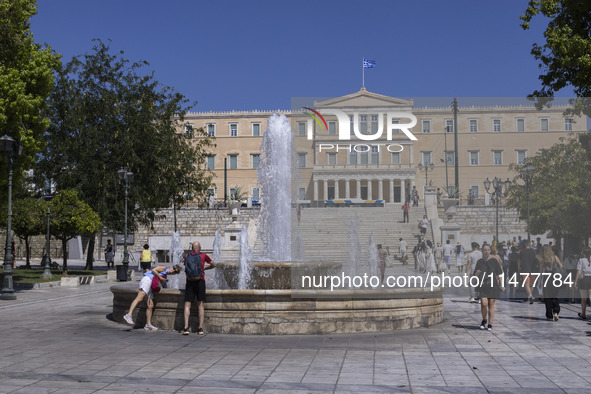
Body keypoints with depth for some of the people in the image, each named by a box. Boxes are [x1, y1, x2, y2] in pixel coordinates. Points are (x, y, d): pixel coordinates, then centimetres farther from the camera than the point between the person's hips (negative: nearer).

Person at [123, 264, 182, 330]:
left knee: (150, 305, 2)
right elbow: (154, 270, -8)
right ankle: (129, 315, -38)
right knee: (139, 298, -26)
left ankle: (148, 324, 1)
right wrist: (160, 278, -8)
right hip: (147, 280, -10)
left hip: (150, 287, 10)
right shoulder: (164, 268, 4)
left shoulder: (165, 275, 30)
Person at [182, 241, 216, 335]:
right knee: (200, 305, 7)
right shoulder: (203, 255, 5)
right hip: (200, 281, 0)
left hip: (190, 282, 1)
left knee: (187, 305, 2)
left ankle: (186, 328, -8)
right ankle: (200, 328, 5)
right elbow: (214, 265, 17)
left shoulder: (187, 256, 8)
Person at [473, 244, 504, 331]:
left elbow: (498, 274, 4)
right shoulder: (480, 262, 8)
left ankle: (490, 324, 11)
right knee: (484, 303, -14)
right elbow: (475, 275, 13)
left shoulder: (494, 261, 3)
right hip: (482, 285, 1)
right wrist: (477, 273, -10)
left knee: (491, 304, 1)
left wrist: (501, 285, 0)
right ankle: (484, 320, 11)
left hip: (493, 285, 0)